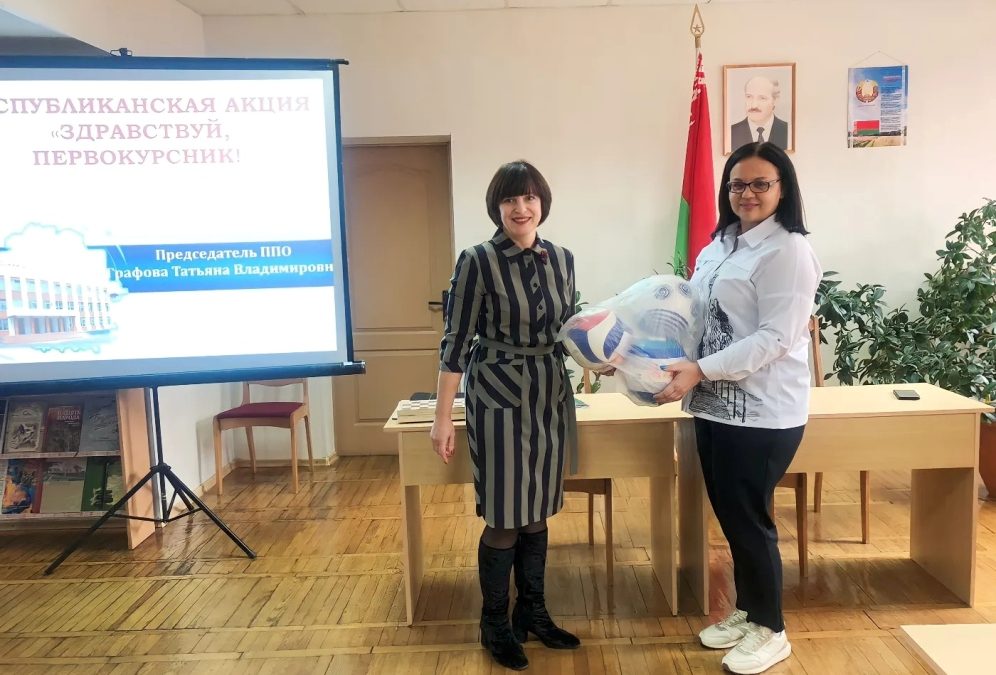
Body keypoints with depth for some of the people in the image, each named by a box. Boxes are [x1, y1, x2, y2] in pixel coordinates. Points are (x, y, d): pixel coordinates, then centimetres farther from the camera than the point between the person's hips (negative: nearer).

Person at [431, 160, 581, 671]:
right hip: (499, 398, -5)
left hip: (551, 397, 5)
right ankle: (495, 624, 24)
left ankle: (532, 613, 32)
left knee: (537, 513, 14)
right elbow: (456, 341, -10)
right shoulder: (477, 261, -11)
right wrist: (442, 417, -11)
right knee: (504, 519, 2)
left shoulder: (562, 258, 4)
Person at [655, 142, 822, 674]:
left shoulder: (788, 251, -13)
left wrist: (700, 371, -24)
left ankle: (770, 630, 24)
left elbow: (776, 337, -20)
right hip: (716, 406, 8)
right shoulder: (720, 245, 12)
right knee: (730, 516, 16)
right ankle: (746, 613, 35)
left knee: (750, 519, 3)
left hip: (761, 412, -8)